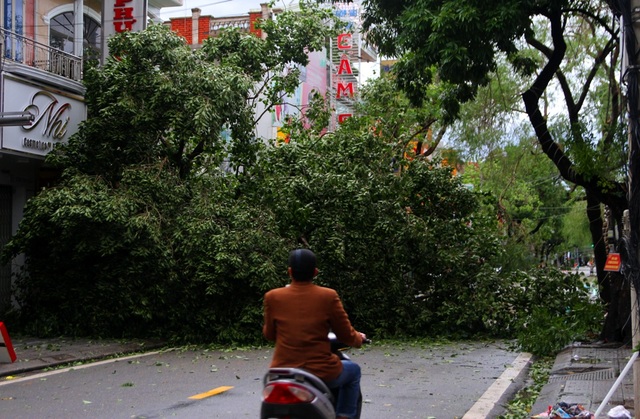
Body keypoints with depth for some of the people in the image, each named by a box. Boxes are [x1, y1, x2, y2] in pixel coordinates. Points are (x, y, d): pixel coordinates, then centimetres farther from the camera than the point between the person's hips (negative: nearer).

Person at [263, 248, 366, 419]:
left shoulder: (272, 297, -5)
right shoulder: (329, 297, -10)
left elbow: (269, 334, 8)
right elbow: (346, 335, -2)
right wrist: (359, 339, 22)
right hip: (321, 374, -2)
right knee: (353, 370, 29)